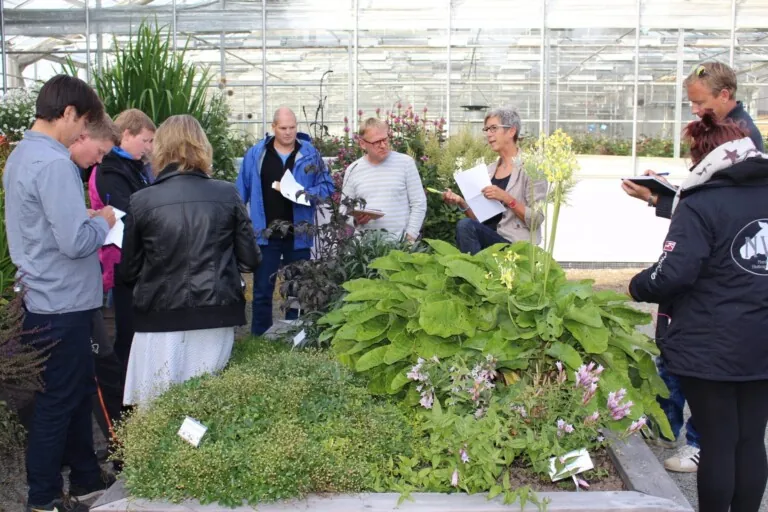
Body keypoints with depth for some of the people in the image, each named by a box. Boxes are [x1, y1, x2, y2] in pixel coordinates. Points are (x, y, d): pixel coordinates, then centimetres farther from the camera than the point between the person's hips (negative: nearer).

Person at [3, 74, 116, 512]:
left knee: (79, 389, 20)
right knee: (58, 400, 5)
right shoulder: (54, 163, -22)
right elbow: (75, 242, -27)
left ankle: (86, 477, 34)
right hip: (63, 303, -10)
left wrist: (86, 216, 8)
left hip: (48, 298, 10)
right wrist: (103, 221, -9)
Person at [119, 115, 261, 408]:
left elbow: (127, 272, 2)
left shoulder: (141, 201, -5)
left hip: (160, 320, -1)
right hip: (214, 318, 1)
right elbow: (250, 260, 3)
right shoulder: (227, 195, -2)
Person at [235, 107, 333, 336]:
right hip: (265, 233, -1)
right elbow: (241, 191, 4)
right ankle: (259, 338, 16)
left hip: (298, 234, 1)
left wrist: (305, 194, -15)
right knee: (262, 290, 5)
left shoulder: (310, 153, 1)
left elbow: (327, 186, 4)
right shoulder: (256, 153, 1)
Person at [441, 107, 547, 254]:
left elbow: (537, 219, -9)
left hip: (517, 246, -5)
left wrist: (506, 198, -19)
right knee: (464, 226, -26)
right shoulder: (489, 170, 14)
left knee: (465, 226, -26)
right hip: (487, 239, 5)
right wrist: (461, 202, -1)